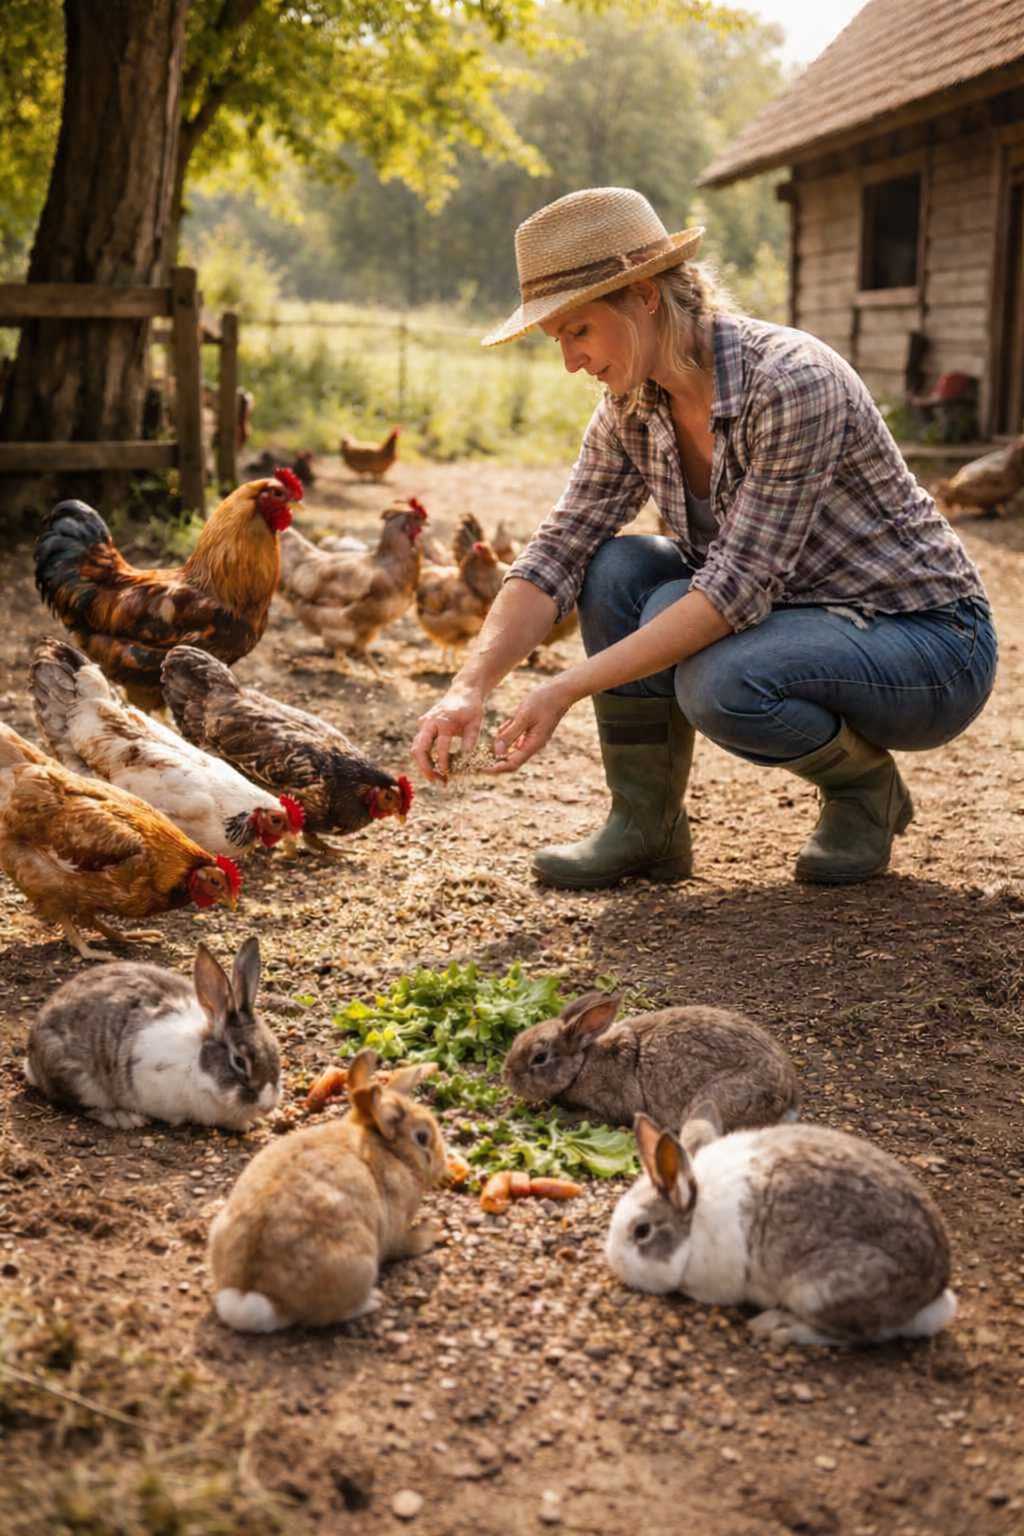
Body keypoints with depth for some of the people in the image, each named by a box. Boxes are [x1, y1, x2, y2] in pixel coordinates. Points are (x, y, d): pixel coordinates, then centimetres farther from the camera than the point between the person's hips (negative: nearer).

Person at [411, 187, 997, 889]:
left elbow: (737, 588, -30)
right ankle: (646, 827, -4)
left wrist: (567, 689, -31)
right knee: (616, 568, -13)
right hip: (800, 617, 7)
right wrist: (470, 688, -21)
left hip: (934, 646, -7)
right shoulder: (633, 410, -4)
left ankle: (868, 787, -3)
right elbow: (557, 553, -7)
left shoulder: (791, 382, -27)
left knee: (718, 681, -34)